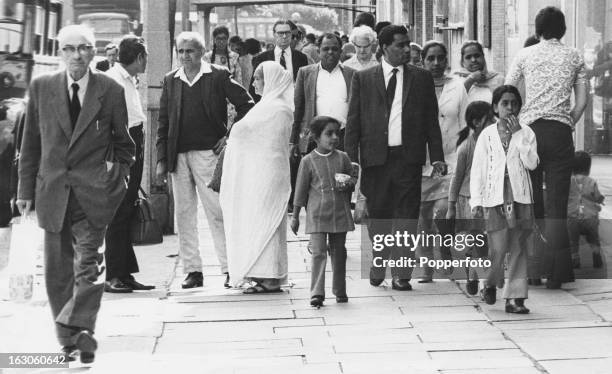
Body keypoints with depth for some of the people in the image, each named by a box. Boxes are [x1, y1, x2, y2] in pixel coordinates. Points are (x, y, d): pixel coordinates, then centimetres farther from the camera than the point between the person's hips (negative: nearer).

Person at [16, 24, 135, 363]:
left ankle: (79, 329, -15)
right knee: (57, 269, 5)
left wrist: (117, 175, 4)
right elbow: (30, 143, 9)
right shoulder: (41, 87, 5)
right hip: (53, 191, 2)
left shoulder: (110, 91, 1)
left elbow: (122, 142, 13)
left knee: (88, 263, -13)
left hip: (94, 192, -2)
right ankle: (69, 339, 13)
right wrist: (26, 189, 8)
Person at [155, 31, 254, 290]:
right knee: (183, 214, 5)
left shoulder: (218, 77, 0)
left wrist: (231, 136, -3)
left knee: (216, 212, -6)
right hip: (178, 156, 4)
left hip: (208, 153, -4)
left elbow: (246, 105, 3)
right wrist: (161, 160, 5)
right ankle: (192, 270, 10)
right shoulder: (170, 81, 11)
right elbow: (163, 122, 11)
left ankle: (230, 268, -2)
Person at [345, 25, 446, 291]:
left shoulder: (421, 78, 9)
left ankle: (401, 275, 3)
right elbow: (353, 121, 6)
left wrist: (436, 156, 2)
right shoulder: (363, 79, 7)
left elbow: (431, 119, 9)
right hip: (375, 158, 0)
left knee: (406, 218, -2)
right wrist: (351, 158, -2)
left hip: (408, 157, 0)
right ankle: (377, 269, 24)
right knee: (378, 216, 7)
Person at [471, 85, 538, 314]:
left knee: (519, 249, -1)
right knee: (498, 249, -8)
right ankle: (490, 283, 20)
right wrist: (476, 201, 0)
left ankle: (514, 297, 5)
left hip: (521, 198, 1)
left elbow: (532, 163, -8)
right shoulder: (487, 135, 5)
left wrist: (517, 134, -9)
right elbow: (477, 170, 5)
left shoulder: (526, 133, 7)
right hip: (495, 198, -1)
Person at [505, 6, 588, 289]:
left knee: (531, 203, 7)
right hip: (561, 133, 0)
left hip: (529, 128, 0)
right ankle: (554, 273, -4)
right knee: (557, 205, 1)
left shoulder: (524, 55, 5)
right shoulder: (574, 57, 8)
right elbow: (581, 102, 7)